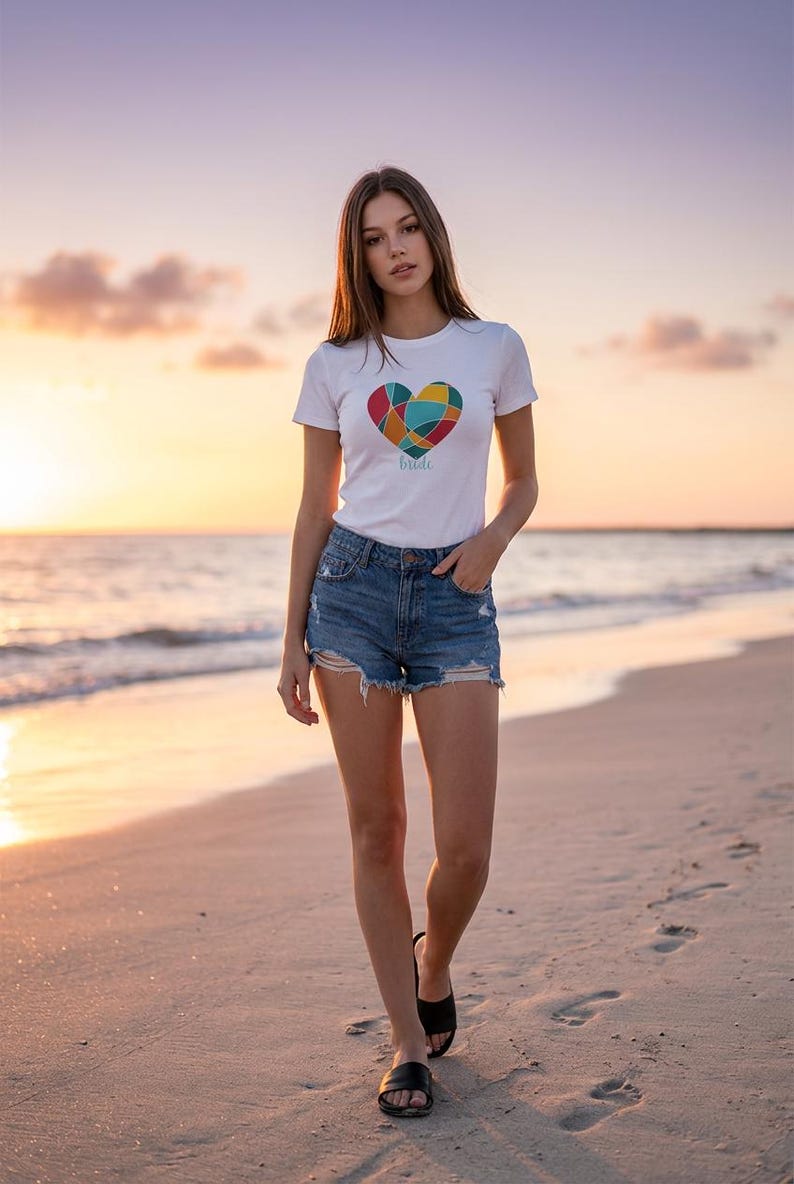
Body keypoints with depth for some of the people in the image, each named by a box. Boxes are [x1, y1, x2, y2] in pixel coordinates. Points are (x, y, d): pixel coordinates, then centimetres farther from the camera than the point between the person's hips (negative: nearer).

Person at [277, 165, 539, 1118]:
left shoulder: (495, 349, 6)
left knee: (465, 846, -6)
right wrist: (293, 639, 5)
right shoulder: (334, 365, 7)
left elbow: (523, 479, 14)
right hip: (353, 588, 1)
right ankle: (408, 1043, 16)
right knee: (376, 831, 2)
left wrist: (493, 537, -8)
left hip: (454, 595, 0)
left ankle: (433, 965, 29)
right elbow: (315, 509, 9)